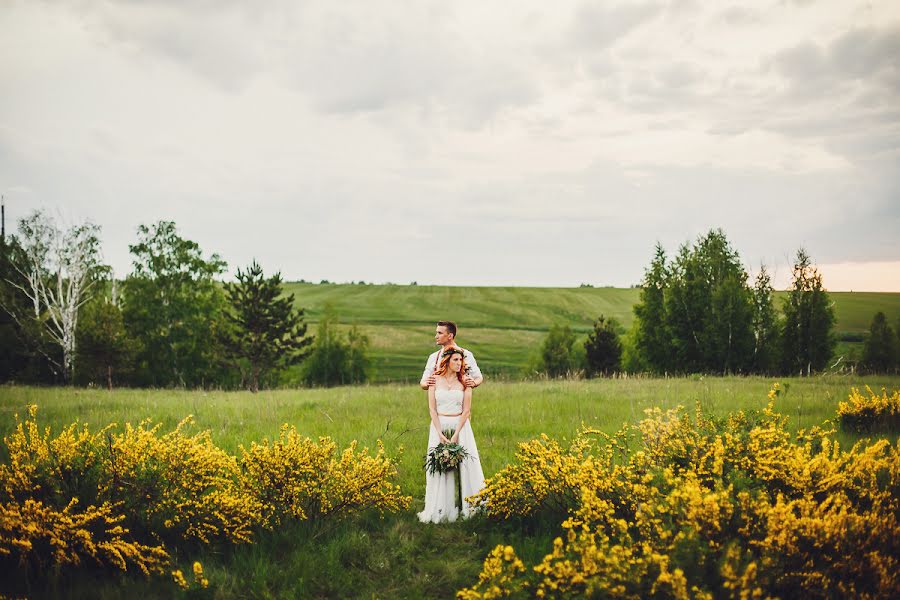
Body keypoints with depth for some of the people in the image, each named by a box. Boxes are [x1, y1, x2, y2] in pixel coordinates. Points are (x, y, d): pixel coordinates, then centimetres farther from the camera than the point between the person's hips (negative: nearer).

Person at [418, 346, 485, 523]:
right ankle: (440, 510, 8)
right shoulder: (435, 380, 1)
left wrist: (456, 434, -13)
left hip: (460, 426, 0)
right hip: (439, 426, 0)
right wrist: (440, 434, -11)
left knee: (465, 465, -3)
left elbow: (466, 410, -3)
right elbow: (432, 409, -1)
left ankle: (468, 507, 6)